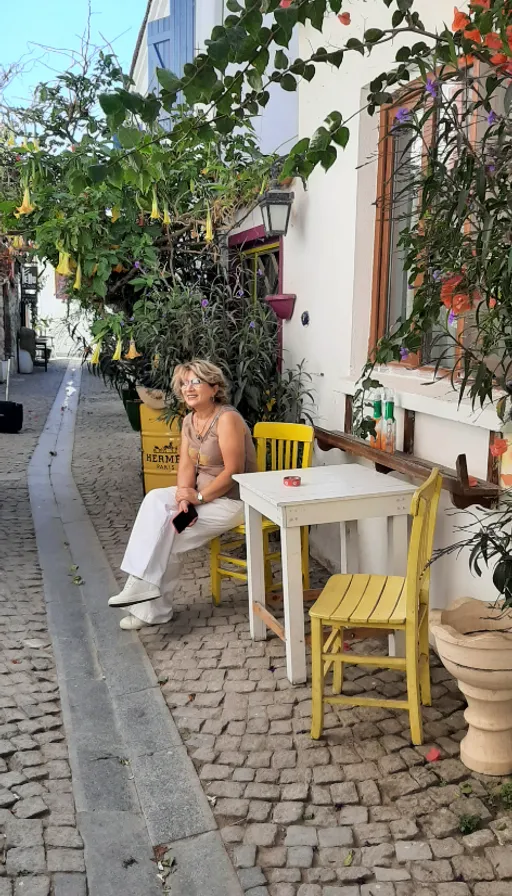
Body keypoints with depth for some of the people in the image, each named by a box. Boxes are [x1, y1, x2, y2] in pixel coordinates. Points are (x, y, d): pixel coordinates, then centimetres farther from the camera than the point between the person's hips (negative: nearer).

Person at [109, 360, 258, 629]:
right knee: (155, 500, -15)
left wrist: (199, 497, -21)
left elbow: (233, 471, -21)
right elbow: (186, 465, -1)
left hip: (232, 499, -8)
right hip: (203, 492, 8)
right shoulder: (189, 421, 7)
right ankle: (145, 592, -15)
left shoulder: (227, 419, -18)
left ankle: (153, 608, -2)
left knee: (168, 534, -17)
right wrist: (183, 497, -19)